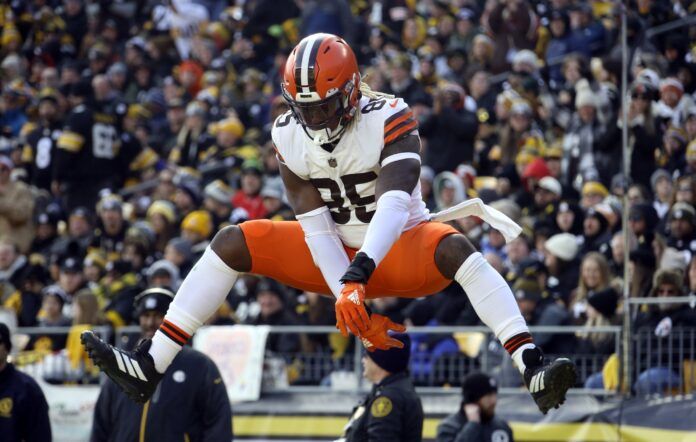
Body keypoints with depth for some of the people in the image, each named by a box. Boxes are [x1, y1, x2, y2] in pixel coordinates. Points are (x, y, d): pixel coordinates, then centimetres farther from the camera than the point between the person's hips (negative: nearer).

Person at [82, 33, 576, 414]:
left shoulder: (390, 120, -22)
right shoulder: (289, 135, -9)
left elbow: (395, 205, -36)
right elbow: (317, 226, -12)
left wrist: (357, 276, -49)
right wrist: (348, 300, -24)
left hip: (398, 251, -4)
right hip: (334, 258, 4)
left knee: (454, 247, -35)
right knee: (234, 241, -12)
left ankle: (534, 370, -46)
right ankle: (148, 369, -15)